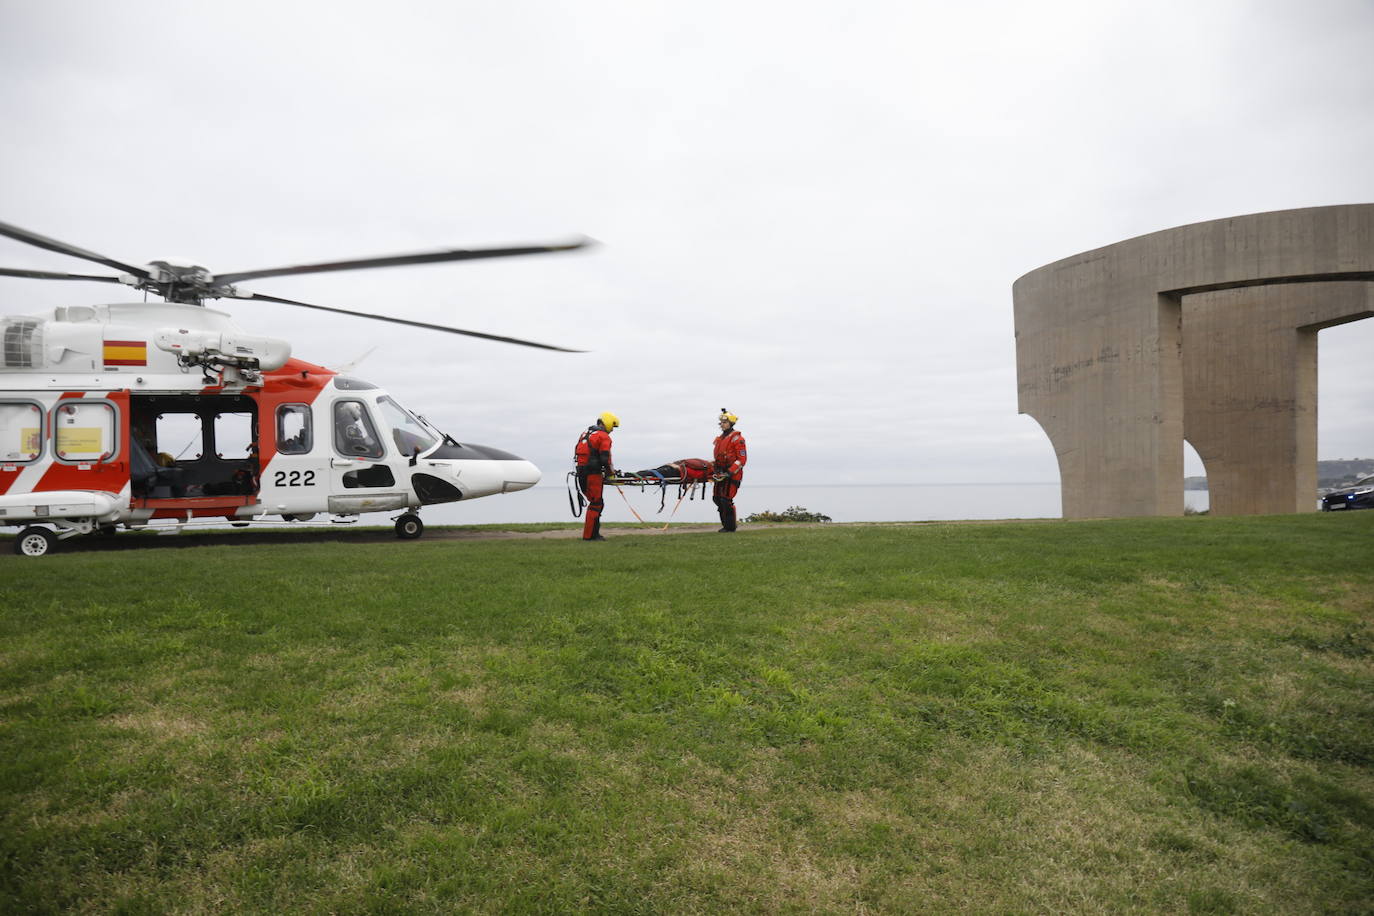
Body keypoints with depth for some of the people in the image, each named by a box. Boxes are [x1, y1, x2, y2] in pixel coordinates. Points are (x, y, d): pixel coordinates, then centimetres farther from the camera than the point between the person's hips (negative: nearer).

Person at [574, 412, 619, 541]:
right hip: (593, 474, -9)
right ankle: (589, 535, -1)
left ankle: (593, 533, 17)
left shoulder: (586, 433, 20)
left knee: (596, 502, 16)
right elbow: (605, 458, -14)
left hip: (581, 472, 9)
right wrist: (611, 471, 2)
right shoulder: (604, 437, -8)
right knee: (596, 504, -2)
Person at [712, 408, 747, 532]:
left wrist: (729, 472, -20)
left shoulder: (737, 438, -11)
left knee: (726, 499, -12)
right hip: (721, 473, 9)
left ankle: (730, 527, 0)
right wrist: (716, 470, 10)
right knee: (716, 498, 9)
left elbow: (742, 459, -15)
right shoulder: (720, 439, 16)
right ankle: (725, 524, 21)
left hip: (732, 474, -9)